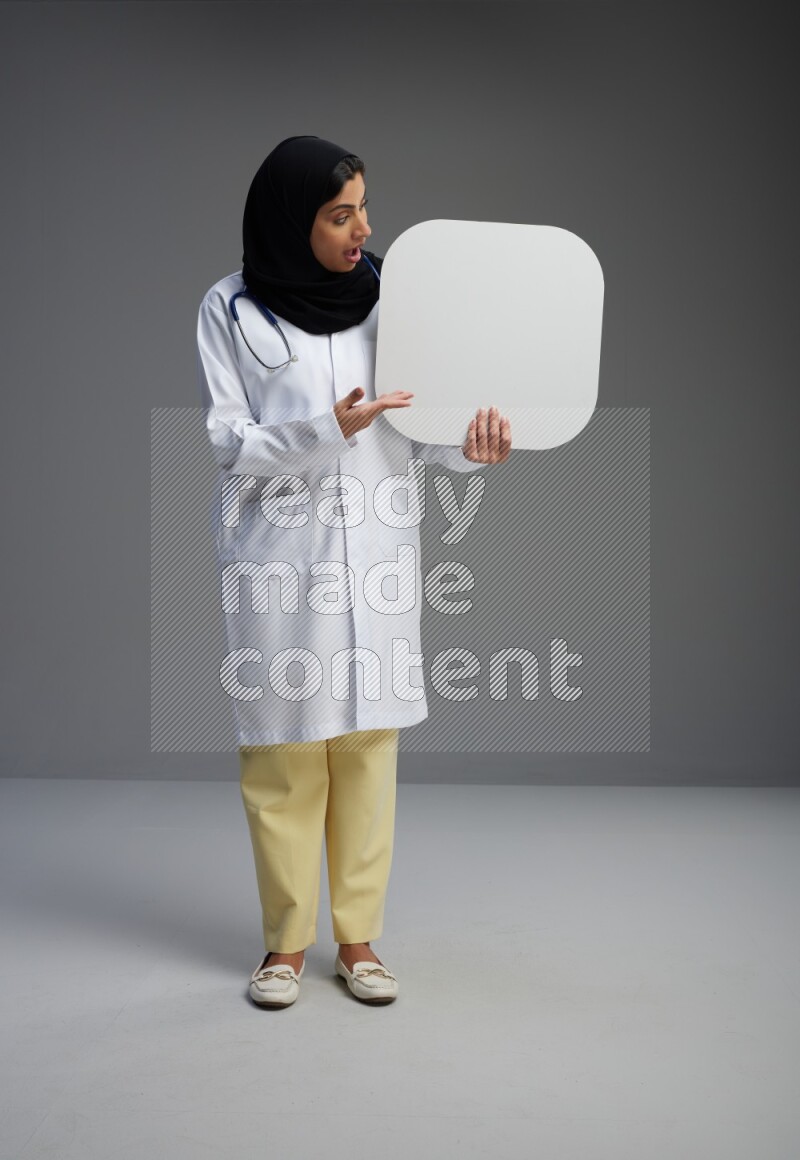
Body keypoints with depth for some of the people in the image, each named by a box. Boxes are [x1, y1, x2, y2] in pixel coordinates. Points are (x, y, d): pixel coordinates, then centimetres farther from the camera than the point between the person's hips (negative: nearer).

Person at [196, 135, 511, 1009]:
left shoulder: (384, 294, 5)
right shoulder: (231, 310, -3)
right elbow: (232, 447, -6)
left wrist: (468, 443, -17)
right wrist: (328, 428, -21)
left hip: (376, 552, 3)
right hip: (279, 559, -2)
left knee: (369, 748, 6)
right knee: (284, 756, 4)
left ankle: (358, 938, 20)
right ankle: (287, 942, 20)